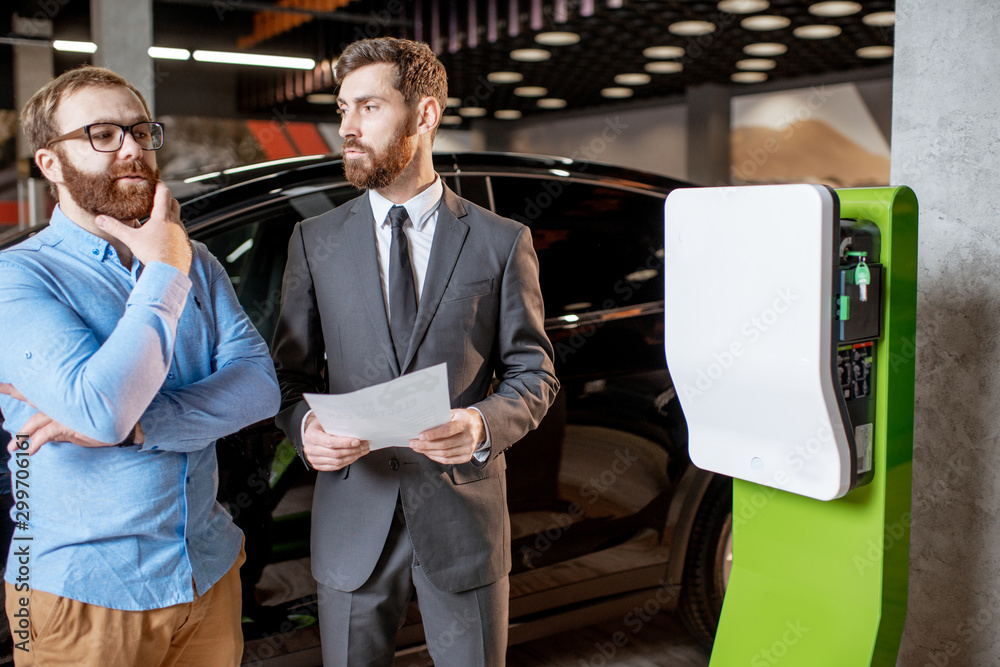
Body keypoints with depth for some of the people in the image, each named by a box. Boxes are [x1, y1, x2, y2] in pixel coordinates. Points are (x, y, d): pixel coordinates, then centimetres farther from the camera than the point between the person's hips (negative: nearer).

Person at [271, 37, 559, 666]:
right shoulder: (315, 241, 4)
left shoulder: (502, 242, -1)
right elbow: (292, 370, 6)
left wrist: (483, 425, -19)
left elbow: (533, 374, 1)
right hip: (352, 516, 1)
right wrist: (304, 425, -16)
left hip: (464, 516, -1)